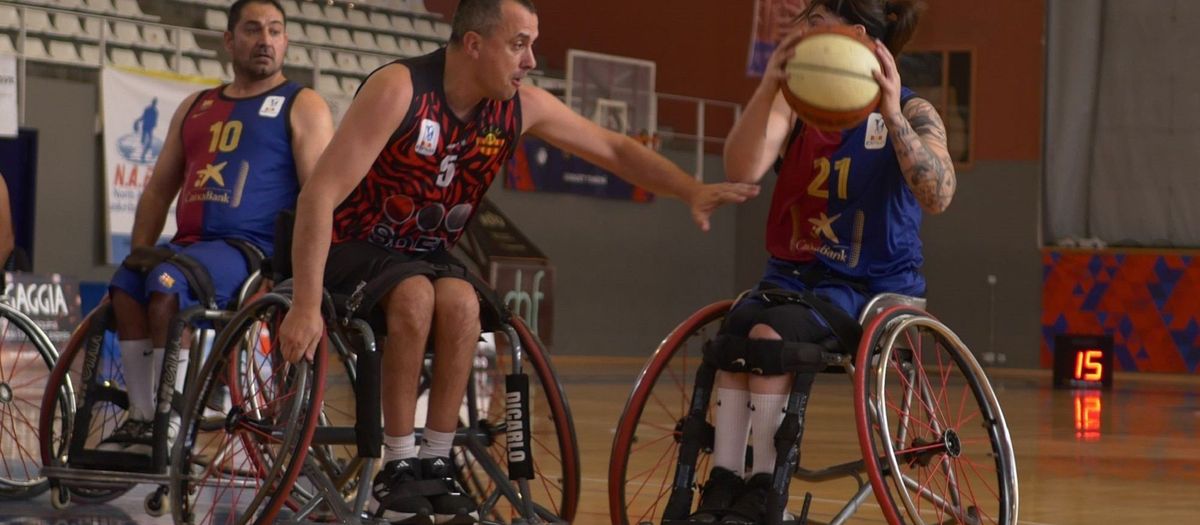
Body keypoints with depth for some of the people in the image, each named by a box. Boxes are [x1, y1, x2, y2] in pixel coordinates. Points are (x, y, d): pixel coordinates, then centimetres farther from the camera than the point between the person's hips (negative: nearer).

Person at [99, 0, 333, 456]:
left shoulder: (303, 106, 6)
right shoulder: (196, 107, 24)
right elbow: (159, 188, 25)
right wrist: (140, 248, 9)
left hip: (253, 248, -6)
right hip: (190, 244, 6)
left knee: (167, 282, -32)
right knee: (126, 284, -24)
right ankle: (141, 418, -21)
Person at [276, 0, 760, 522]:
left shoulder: (521, 107, -7)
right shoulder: (399, 89, -24)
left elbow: (614, 149, 6)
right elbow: (321, 195, -27)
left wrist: (692, 191, -8)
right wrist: (306, 305, -33)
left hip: (429, 255, 4)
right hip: (357, 248, -4)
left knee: (460, 303, -30)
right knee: (417, 296, -35)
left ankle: (435, 461, -17)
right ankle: (397, 468, -23)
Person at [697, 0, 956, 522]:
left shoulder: (912, 113, -5)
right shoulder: (794, 105, 4)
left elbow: (936, 196, -22)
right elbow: (742, 171, -14)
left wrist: (892, 116, -34)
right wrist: (768, 88, -28)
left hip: (872, 287, -4)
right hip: (792, 276, 4)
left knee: (771, 333, -30)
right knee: (737, 326, -28)